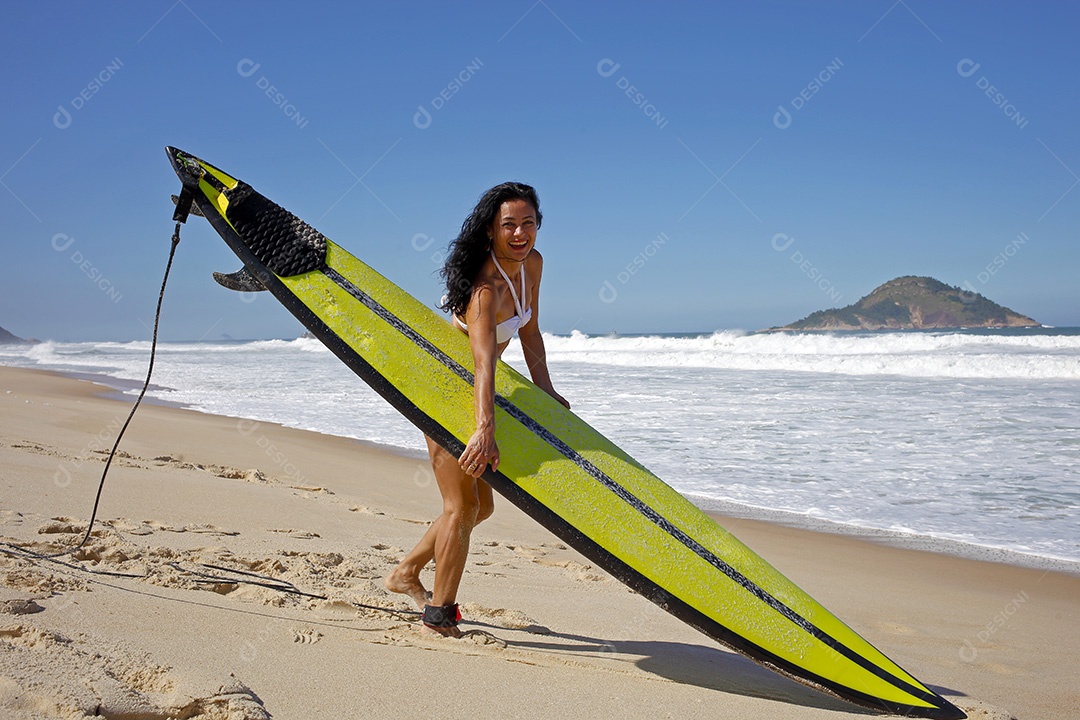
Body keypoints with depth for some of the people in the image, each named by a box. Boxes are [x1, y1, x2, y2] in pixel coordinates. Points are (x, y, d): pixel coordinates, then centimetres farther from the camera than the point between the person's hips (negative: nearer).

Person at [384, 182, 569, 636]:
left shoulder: (531, 264, -4)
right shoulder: (485, 287, -31)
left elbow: (529, 333, 7)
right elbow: (484, 362, -44)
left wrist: (546, 392, 8)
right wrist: (485, 429, -54)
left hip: (471, 392, 9)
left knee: (480, 505, 16)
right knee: (462, 505, -4)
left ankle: (407, 573, 30)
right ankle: (439, 612, 10)